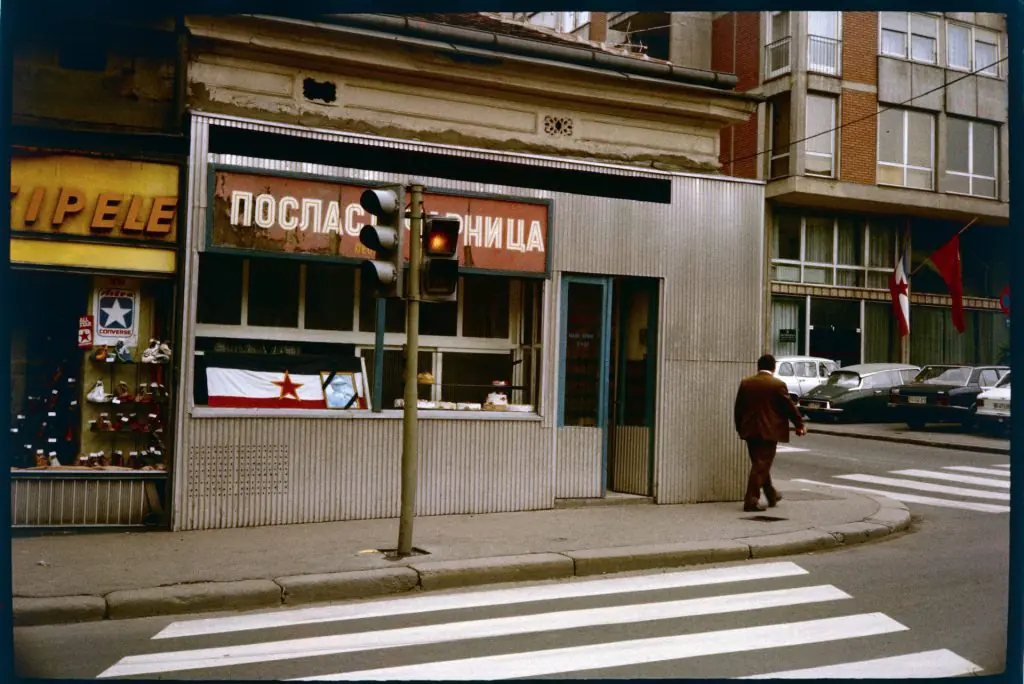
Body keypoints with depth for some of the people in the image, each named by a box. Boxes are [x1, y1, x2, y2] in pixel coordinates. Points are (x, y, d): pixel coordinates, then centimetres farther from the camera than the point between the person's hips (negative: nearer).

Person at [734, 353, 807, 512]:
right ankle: (751, 501, -5)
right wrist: (800, 425, 10)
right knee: (761, 466, -1)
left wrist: (740, 428, 17)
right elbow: (790, 407, -4)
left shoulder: (745, 383, 4)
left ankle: (772, 496, 31)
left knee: (760, 464, 18)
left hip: (750, 431, 5)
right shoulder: (778, 385, -10)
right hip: (768, 431, -5)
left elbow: (738, 408, 7)